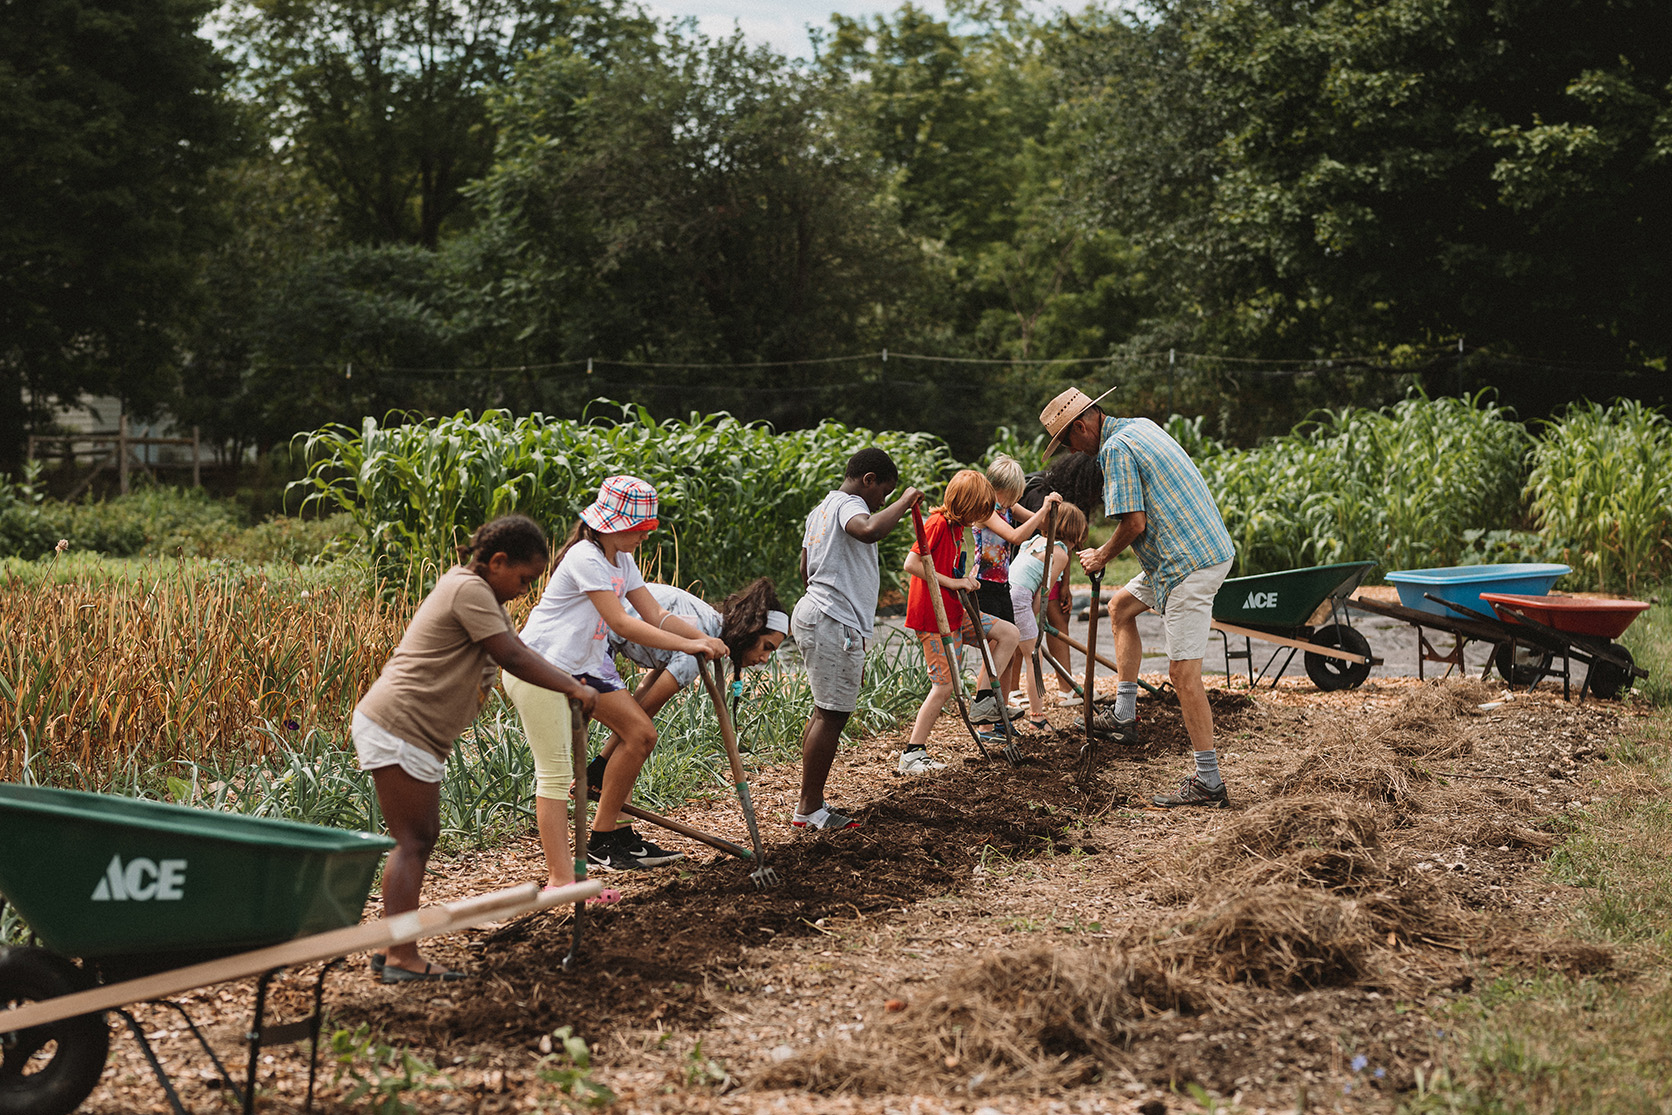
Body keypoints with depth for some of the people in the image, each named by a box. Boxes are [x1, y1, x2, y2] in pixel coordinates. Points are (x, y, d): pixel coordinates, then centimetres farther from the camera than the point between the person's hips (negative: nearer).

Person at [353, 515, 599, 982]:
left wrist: (567, 687, 14)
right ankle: (402, 958, -11)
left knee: (422, 837, 13)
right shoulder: (470, 589, -14)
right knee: (412, 842, -10)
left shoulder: (474, 588, 19)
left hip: (410, 733, 11)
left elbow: (514, 645, 20)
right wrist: (572, 688, -13)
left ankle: (393, 951, 15)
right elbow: (513, 657, -18)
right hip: (398, 728, -11)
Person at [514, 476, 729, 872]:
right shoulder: (586, 558, -20)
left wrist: (704, 638, -11)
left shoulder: (621, 560, 9)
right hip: (542, 665, -10)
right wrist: (687, 645, -24)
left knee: (641, 734, 4)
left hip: (585, 667, 10)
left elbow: (654, 615, 5)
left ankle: (605, 837, 14)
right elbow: (621, 622, -25)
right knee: (555, 773, -12)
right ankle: (560, 878, -12)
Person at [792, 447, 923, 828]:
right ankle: (809, 810, -5)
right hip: (834, 624, -11)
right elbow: (869, 530, -36)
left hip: (812, 612, 11)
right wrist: (903, 502, -20)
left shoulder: (822, 508, 21)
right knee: (831, 715, -7)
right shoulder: (848, 505, -11)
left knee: (826, 712, 15)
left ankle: (811, 803, 17)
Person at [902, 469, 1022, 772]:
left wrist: (966, 579, 4)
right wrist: (951, 582, -20)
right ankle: (912, 753, -3)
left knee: (1008, 633, 9)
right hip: (933, 618, -9)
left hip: (955, 611, 9)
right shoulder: (937, 524, -17)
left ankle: (983, 702, 10)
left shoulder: (957, 526, 13)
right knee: (945, 685, -9)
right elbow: (911, 564, -24)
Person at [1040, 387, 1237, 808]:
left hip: (1189, 565, -11)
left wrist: (1102, 556, -1)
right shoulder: (1141, 426, 16)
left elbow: (1134, 522, -19)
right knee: (1120, 607, 26)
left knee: (1183, 672, -11)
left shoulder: (1115, 449, -14)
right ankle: (1123, 716, 29)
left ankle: (1209, 782, -9)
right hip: (1209, 548, 11)